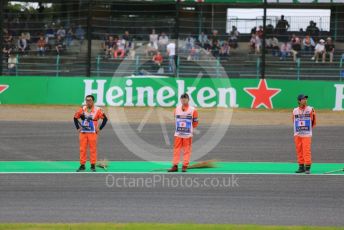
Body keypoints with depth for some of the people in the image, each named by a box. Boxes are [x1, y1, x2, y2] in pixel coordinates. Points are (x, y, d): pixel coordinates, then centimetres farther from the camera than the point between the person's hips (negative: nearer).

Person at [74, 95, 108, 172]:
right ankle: (82, 166, 10)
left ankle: (93, 166, 6)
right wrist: (78, 127, 9)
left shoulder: (97, 110, -5)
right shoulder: (82, 109, 5)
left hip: (92, 133, -3)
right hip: (83, 132, 3)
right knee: (82, 149, 3)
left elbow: (105, 119, -2)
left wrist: (99, 128, -3)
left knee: (93, 149, -1)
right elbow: (75, 118, 16)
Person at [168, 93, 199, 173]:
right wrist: (179, 127, 9)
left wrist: (188, 127, 1)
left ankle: (185, 166, 6)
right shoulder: (177, 109, 4)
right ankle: (175, 166, 7)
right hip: (178, 134, 3)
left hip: (188, 134, -3)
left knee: (187, 150, 1)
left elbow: (195, 123, 2)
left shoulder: (193, 110, -5)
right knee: (176, 149, 3)